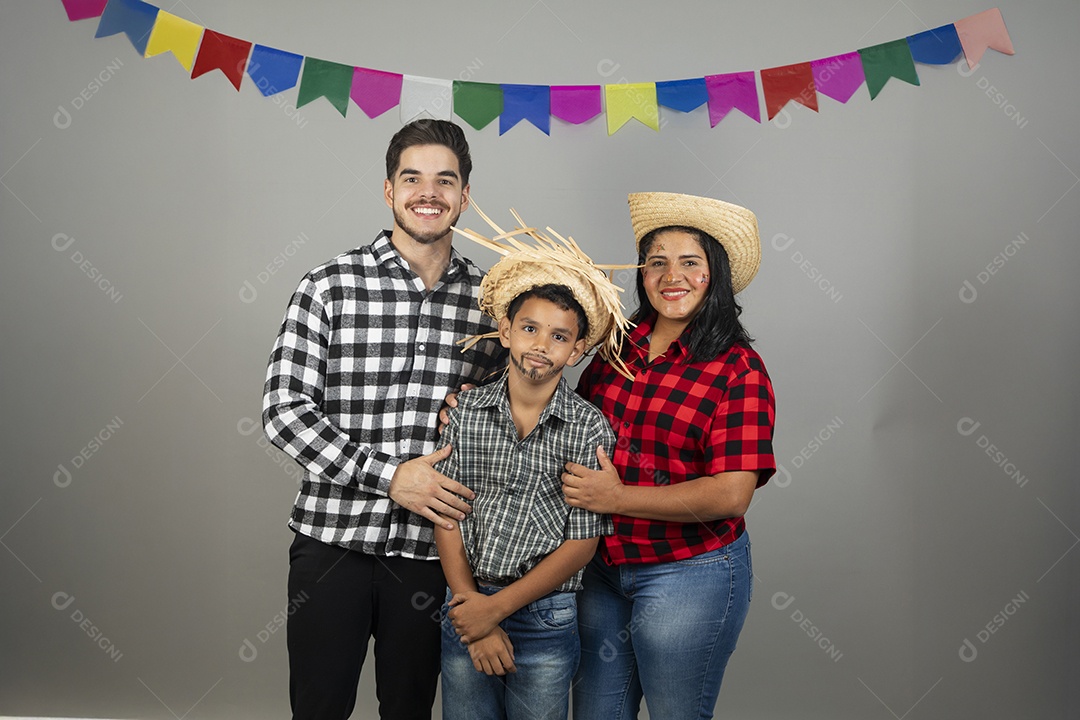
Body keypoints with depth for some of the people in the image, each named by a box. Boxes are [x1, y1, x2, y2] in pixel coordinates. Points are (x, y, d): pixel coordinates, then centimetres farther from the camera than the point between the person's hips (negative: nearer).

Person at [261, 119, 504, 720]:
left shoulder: (487, 298, 5)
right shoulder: (330, 286, -3)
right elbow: (284, 409, -9)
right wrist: (388, 475, -16)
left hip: (429, 548, 2)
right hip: (332, 540, -2)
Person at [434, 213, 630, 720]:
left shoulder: (590, 430, -7)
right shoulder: (466, 410, 0)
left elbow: (581, 545, -8)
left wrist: (496, 607, -11)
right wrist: (471, 605, -9)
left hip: (545, 618, -1)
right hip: (466, 610, 2)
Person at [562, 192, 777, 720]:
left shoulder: (738, 369, -13)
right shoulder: (617, 349, 3)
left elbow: (732, 494, -20)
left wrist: (618, 498, -24)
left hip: (690, 574, -5)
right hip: (603, 568, 5)